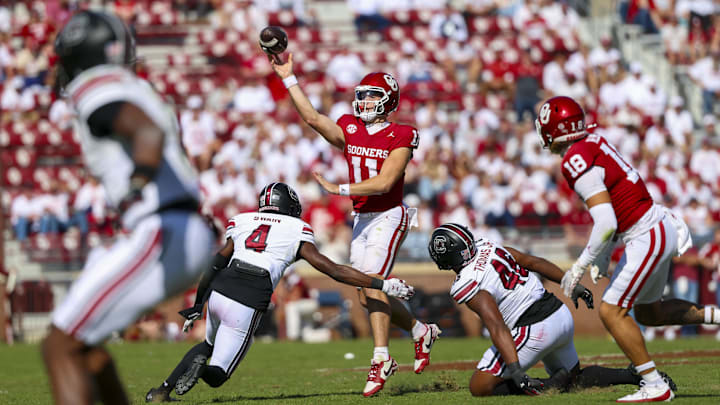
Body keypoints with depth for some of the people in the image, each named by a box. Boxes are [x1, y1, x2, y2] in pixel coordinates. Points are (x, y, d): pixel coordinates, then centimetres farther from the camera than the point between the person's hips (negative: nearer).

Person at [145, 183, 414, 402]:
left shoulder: (241, 222, 19)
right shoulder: (296, 232, 11)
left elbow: (213, 269, 21)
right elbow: (334, 270, 6)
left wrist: (196, 308, 32)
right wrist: (382, 285, 10)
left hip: (219, 292, 4)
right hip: (248, 305, -4)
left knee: (210, 344, 34)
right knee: (216, 376, 10)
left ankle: (163, 390, 14)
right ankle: (200, 366, -27)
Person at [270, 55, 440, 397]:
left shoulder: (399, 138, -9)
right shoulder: (349, 131, 8)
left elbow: (384, 182, -18)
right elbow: (312, 117, -2)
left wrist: (340, 189, -23)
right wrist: (288, 78, -6)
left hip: (388, 216, -7)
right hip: (362, 218, 7)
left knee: (373, 284, -18)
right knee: (368, 296, 7)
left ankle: (381, 360, -14)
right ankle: (421, 332, 27)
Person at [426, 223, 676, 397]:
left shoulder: (468, 286, -14)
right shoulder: (487, 247, 10)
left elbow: (497, 327, -24)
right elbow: (533, 262, 16)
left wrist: (515, 368, -30)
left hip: (535, 331, -9)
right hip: (561, 314, 9)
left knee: (479, 387, -2)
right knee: (575, 378, 29)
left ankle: (542, 388, -16)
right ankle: (634, 375, 8)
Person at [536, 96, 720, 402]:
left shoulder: (577, 164, -21)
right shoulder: (592, 143, 9)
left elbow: (606, 224, -26)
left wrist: (580, 266, -16)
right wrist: (604, 255, 17)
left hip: (648, 237, -10)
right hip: (660, 226, 10)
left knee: (611, 311, -6)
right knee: (649, 313, 22)